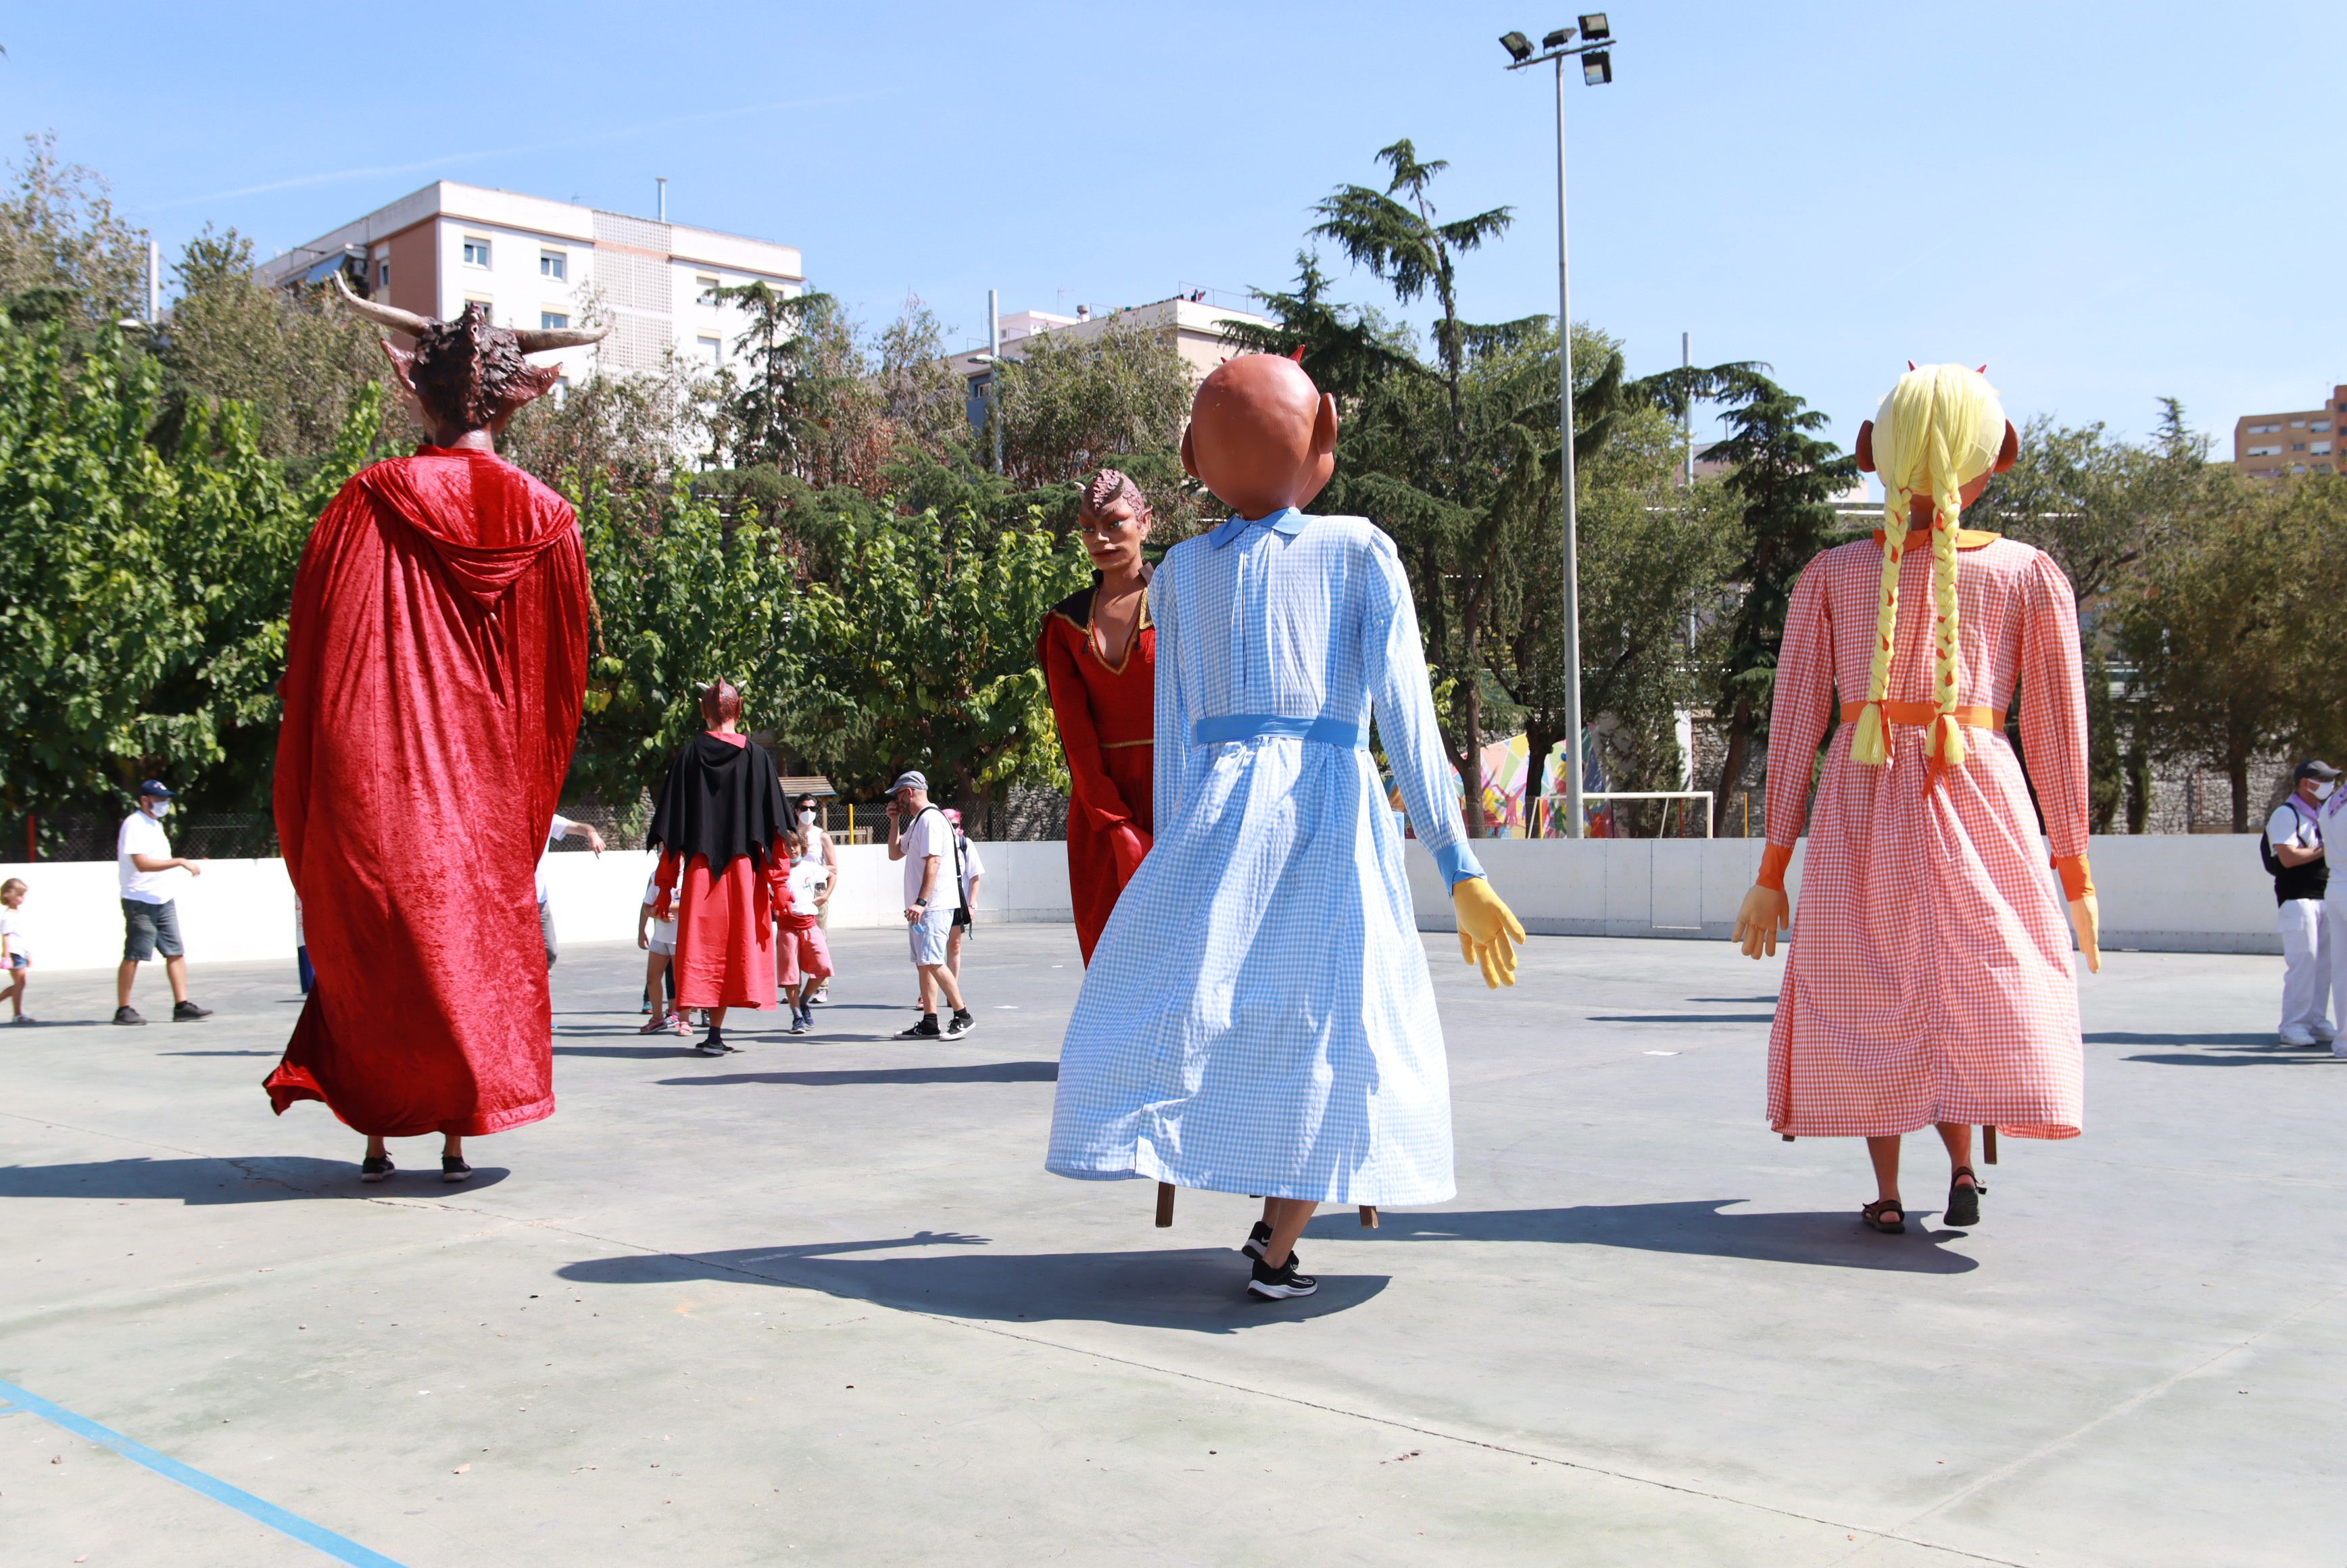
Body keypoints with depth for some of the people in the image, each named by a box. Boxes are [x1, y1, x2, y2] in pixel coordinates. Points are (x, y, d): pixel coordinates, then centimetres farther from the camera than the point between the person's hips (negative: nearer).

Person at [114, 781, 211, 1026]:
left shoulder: (156, 824, 17)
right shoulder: (134, 825, -12)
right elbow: (142, 863, -23)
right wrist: (180, 861, -25)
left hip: (163, 901, 9)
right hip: (140, 902, -9)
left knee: (176, 953, 2)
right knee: (133, 957, -3)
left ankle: (182, 1006, 2)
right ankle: (123, 1010, 4)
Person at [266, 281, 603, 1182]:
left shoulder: (372, 501, -7)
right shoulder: (543, 517, -1)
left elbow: (317, 645, -4)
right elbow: (561, 678, 6)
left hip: (371, 772, -1)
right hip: (484, 784, 2)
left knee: (370, 948, 10)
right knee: (476, 939, 11)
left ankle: (379, 1138, 11)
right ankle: (458, 1133, 9)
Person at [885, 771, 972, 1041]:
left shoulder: (930, 819, -12)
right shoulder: (915, 821, 20)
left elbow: (933, 862, -21)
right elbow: (895, 854, 28)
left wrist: (921, 902, -27)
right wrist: (895, 822, 17)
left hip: (935, 905, -10)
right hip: (922, 907, 10)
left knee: (931, 961, -15)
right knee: (923, 964, 8)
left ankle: (963, 1016, -10)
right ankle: (929, 1023, 10)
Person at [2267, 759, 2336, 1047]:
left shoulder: (2323, 812, 20)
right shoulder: (2286, 815, -8)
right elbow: (2288, 857, -19)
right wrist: (2325, 849, -10)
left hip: (2325, 896, 8)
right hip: (2297, 898, -8)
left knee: (2325, 961, 6)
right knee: (2303, 960, -11)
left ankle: (2315, 1021, 13)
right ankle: (2293, 1025, -6)